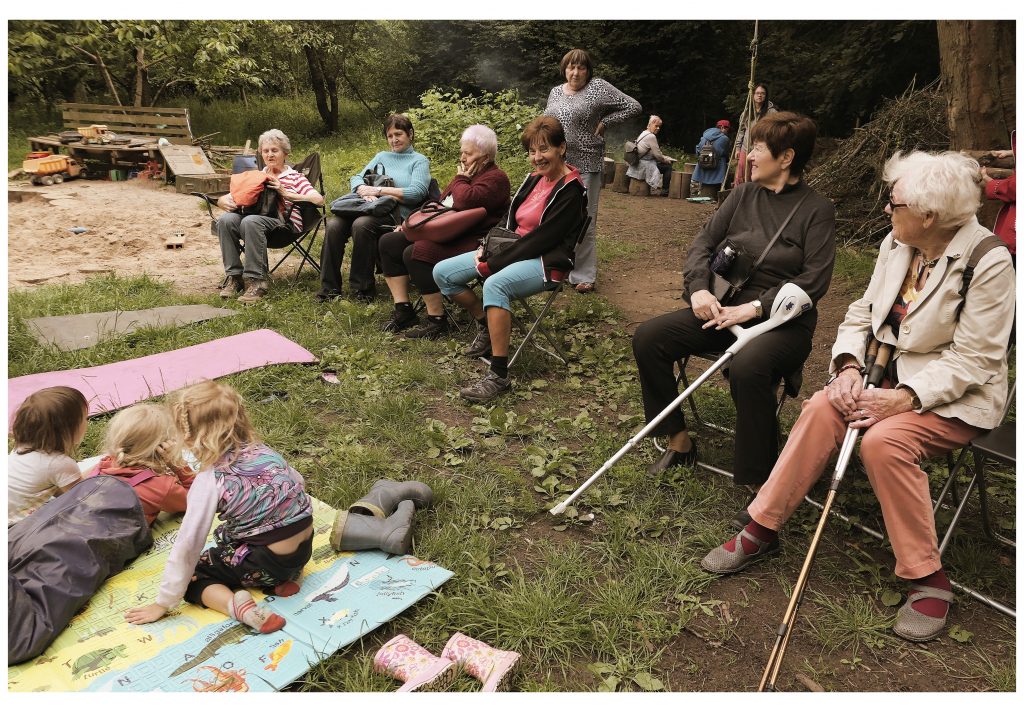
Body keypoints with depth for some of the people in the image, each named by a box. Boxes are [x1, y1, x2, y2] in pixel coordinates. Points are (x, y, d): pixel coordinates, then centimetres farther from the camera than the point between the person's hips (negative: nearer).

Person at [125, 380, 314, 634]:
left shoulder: (210, 481, -16)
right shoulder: (263, 451, 0)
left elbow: (187, 544, -15)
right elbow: (297, 484, 13)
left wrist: (163, 603, -6)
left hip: (267, 562, -6)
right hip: (305, 546, 7)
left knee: (192, 575, 10)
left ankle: (237, 604, -15)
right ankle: (278, 581, 11)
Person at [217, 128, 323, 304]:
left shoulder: (295, 177, 16)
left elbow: (318, 200, -4)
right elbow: (222, 199, 24)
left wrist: (285, 193, -11)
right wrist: (225, 201, -1)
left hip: (284, 222, -4)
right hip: (254, 216, 4)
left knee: (251, 221, -35)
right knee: (225, 219, -27)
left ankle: (257, 281, -31)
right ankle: (233, 276, -21)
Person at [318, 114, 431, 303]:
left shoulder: (420, 161, 11)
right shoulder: (381, 156, 28)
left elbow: (417, 193, -7)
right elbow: (356, 178, 18)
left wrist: (379, 190, -9)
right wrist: (365, 191, -7)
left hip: (396, 214, -5)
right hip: (368, 208, 5)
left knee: (362, 224, -36)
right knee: (333, 224, -25)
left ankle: (363, 288, -24)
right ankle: (329, 287, -19)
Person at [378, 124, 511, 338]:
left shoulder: (495, 178, -10)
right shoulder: (468, 173, 20)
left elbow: (466, 202, -27)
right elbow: (442, 203, 28)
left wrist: (460, 179, -7)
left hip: (471, 242, -11)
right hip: (443, 232, 11)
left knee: (414, 254, -30)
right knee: (389, 242, 4)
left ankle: (437, 321, -19)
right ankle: (403, 310, 1)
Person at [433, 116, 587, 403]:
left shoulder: (571, 190, -13)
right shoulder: (534, 178, 11)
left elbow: (541, 239, -19)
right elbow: (509, 220, 16)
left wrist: (492, 264, -19)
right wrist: (487, 248, -4)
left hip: (546, 262, -8)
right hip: (514, 251, 9)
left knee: (495, 285, -40)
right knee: (442, 273, -2)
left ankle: (499, 376, -35)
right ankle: (487, 326, 14)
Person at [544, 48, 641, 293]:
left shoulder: (598, 88, -3)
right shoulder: (555, 92, 13)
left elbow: (633, 107, -5)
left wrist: (603, 122, -6)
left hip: (584, 166, -5)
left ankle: (584, 276, 6)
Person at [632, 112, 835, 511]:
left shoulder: (817, 211, -3)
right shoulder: (743, 196, 12)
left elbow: (814, 279, -11)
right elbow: (703, 243, 9)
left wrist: (754, 307, -19)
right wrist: (699, 287, -10)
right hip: (727, 308, 6)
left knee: (747, 367, -39)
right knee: (648, 337, -13)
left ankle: (761, 484, -22)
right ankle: (679, 442, 0)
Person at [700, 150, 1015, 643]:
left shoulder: (988, 262, -15)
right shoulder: (897, 244, 2)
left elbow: (972, 359, -17)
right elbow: (862, 313, 6)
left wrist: (905, 398, -28)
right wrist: (848, 366, -13)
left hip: (956, 395, -5)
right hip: (892, 374, 5)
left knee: (885, 440, -32)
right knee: (822, 409, -23)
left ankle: (928, 579, -13)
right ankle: (761, 530, -12)